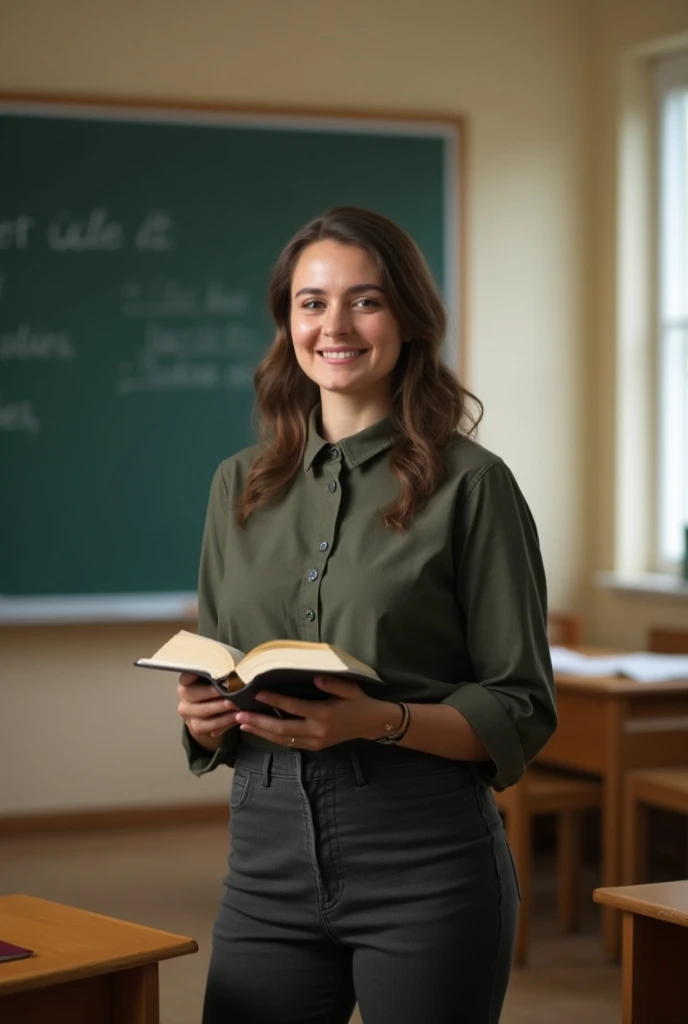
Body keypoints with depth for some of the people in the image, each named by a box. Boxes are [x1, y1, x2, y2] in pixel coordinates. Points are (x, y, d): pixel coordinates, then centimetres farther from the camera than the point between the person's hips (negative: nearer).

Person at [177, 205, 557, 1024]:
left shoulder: (470, 485, -4)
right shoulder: (239, 486, 10)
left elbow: (521, 712, -5)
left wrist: (382, 720, -20)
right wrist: (203, 713, -5)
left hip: (425, 863, -4)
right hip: (269, 858, 4)